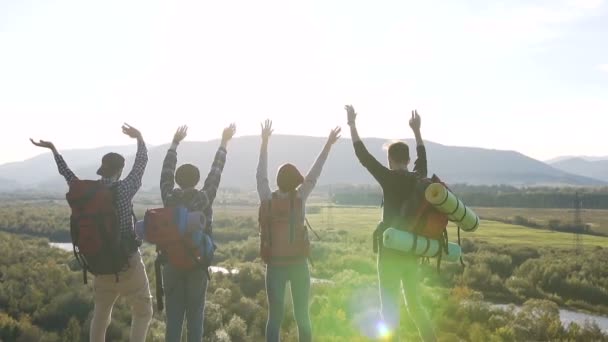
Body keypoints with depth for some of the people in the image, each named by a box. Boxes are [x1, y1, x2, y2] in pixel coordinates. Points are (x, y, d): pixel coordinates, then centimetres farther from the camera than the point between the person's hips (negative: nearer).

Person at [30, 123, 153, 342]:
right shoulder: (125, 189, -13)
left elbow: (67, 174, 17)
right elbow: (142, 162, 1)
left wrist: (53, 150, 31)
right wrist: (139, 138, 17)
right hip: (129, 264, -5)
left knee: (100, 315, 18)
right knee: (143, 312, 7)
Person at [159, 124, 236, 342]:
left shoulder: (169, 198, -4)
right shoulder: (204, 198, -9)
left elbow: (166, 172, 10)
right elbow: (215, 172, -1)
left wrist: (175, 143, 20)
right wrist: (224, 142, 9)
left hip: (172, 264, 2)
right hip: (197, 265, -2)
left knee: (173, 316, 5)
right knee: (195, 316, 6)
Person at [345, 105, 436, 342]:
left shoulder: (389, 178, -12)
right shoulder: (419, 179, 4)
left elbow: (364, 156, -7)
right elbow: (422, 157, 24)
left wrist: (352, 125, 0)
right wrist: (416, 130, 35)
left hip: (391, 250, -6)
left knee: (390, 306, 0)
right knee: (414, 304, 19)